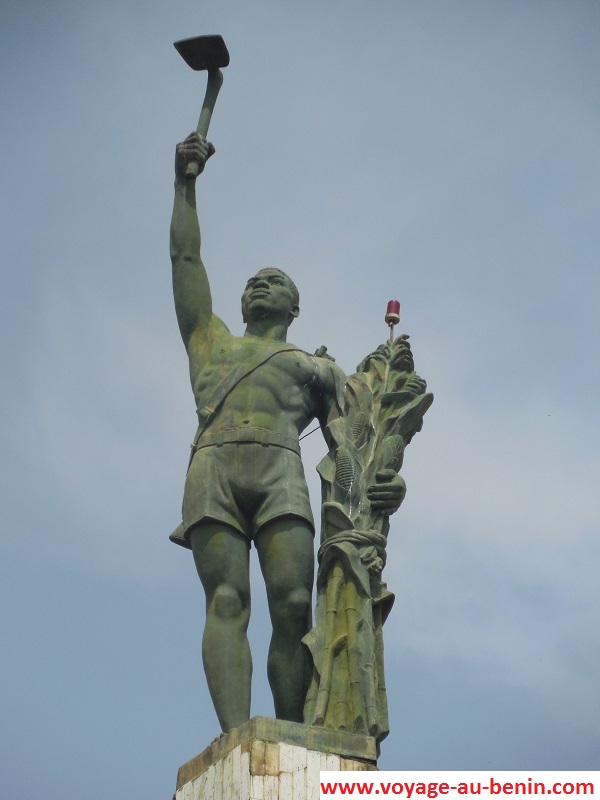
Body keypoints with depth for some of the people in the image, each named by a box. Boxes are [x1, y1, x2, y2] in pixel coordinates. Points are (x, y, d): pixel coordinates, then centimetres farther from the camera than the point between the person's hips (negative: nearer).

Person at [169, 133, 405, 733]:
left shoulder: (318, 368, 31)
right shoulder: (212, 342, 36)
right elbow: (185, 260, 32)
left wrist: (385, 485, -5)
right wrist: (185, 181, 30)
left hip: (281, 473, 0)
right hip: (213, 470, 1)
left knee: (293, 606, -19)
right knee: (227, 602, -19)